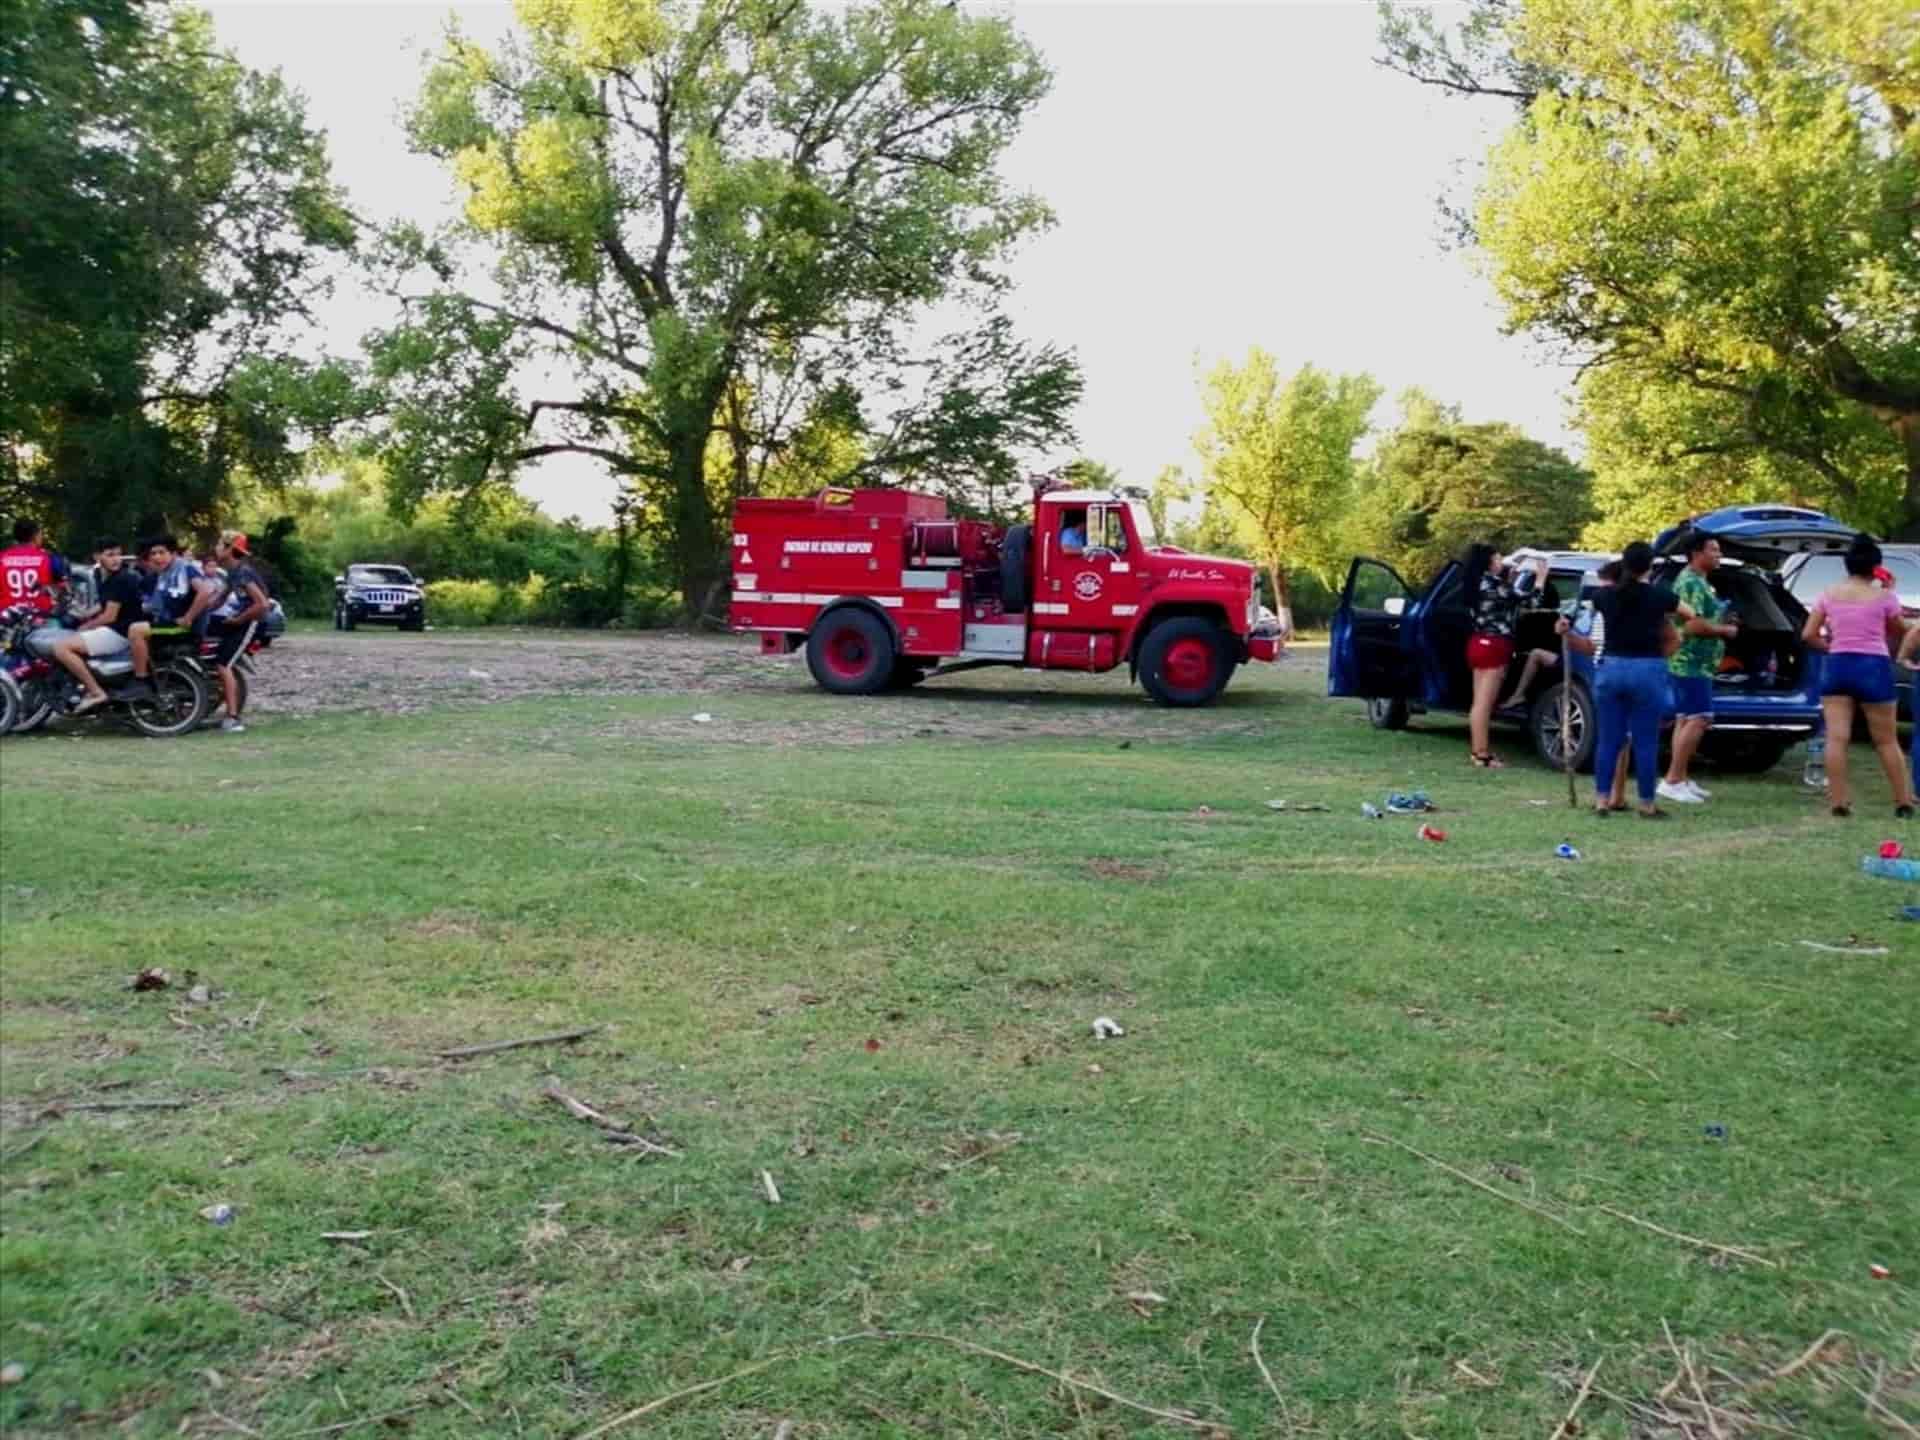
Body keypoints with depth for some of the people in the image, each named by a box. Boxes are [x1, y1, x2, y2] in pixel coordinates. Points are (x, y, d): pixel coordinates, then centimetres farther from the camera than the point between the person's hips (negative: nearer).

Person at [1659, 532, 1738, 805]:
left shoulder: (1699, 581, 18)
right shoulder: (1691, 583, -15)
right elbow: (1694, 625, -24)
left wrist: (1723, 623, 15)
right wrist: (1725, 630, -10)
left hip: (1696, 663, 11)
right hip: (1692, 662, -11)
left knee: (1685, 720, 11)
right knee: (1699, 719, -13)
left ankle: (1679, 780, 14)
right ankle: (1672, 780, -12)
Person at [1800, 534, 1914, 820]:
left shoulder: (1829, 594, 5)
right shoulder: (1884, 596, -1)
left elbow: (1808, 635, 4)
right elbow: (1901, 633, 11)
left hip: (1837, 665, 2)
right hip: (1874, 666, -2)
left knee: (1836, 737, -2)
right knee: (1887, 740, 8)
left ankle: (1839, 801, -5)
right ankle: (1904, 802, 15)